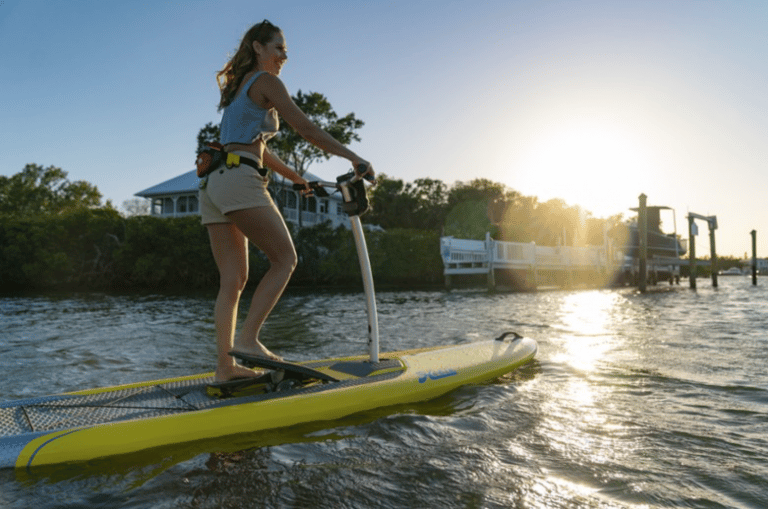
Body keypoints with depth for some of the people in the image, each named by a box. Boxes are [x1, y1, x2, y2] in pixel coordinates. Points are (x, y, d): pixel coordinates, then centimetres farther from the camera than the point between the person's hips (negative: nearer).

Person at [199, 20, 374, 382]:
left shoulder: (237, 89, 30)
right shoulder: (265, 81, 3)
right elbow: (306, 128, -6)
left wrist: (296, 178, 35)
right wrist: (353, 157, -2)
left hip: (212, 184, 9)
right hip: (239, 179, -9)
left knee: (233, 279, 5)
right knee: (285, 259, -5)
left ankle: (224, 365, 5)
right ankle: (247, 339, -10)